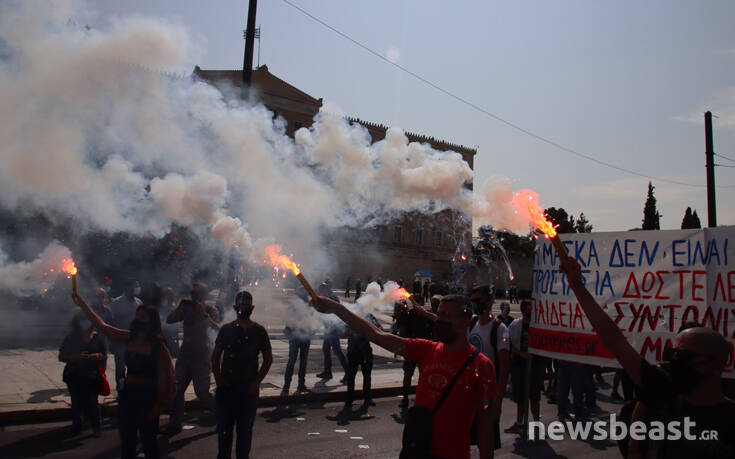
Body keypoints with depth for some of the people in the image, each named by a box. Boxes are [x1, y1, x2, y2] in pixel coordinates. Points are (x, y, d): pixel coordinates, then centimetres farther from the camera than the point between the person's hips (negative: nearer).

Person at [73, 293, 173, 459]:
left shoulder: (158, 347, -14)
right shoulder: (128, 338, 2)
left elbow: (164, 377, -13)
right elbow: (101, 325, 4)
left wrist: (158, 405, -14)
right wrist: (82, 304, -1)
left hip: (147, 397, -6)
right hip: (127, 394, 6)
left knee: (148, 442, 5)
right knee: (126, 442, 17)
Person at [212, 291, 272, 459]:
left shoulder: (259, 331, 1)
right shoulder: (226, 329, 5)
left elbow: (268, 359, 5)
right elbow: (215, 356, 10)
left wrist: (257, 381, -4)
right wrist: (218, 378, -1)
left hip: (249, 388, -1)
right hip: (226, 387, 1)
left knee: (245, 429, 6)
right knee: (224, 427, 6)